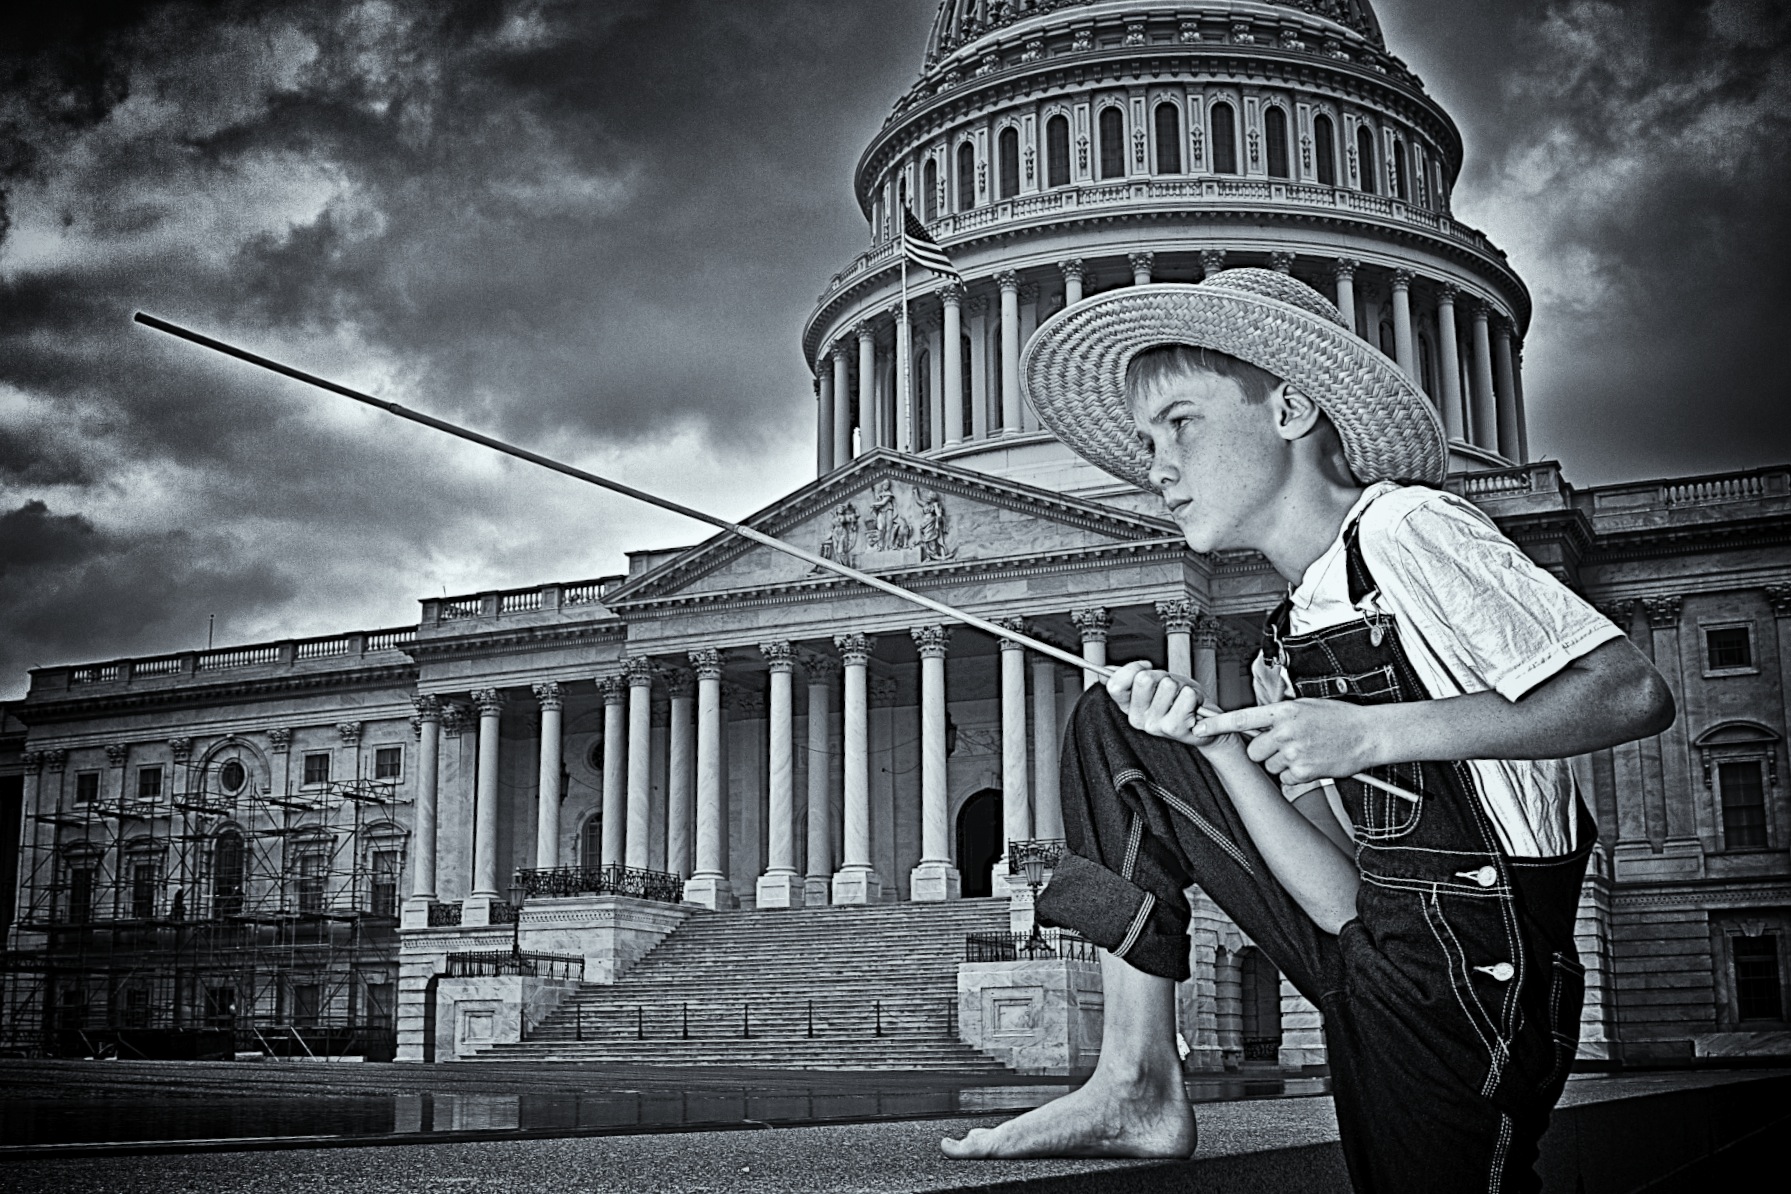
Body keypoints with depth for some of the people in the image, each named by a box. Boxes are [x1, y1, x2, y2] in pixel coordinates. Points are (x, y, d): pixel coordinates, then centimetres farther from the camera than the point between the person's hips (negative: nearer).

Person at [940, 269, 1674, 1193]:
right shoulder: (1287, 649, 11)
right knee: (1111, 731, 4)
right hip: (1367, 954, 8)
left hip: (1468, 975, -8)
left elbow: (1634, 695, -20)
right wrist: (1214, 743, -10)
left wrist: (1372, 735, -23)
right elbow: (1343, 897, 2)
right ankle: (1138, 1084, 1)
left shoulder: (1408, 530, -11)